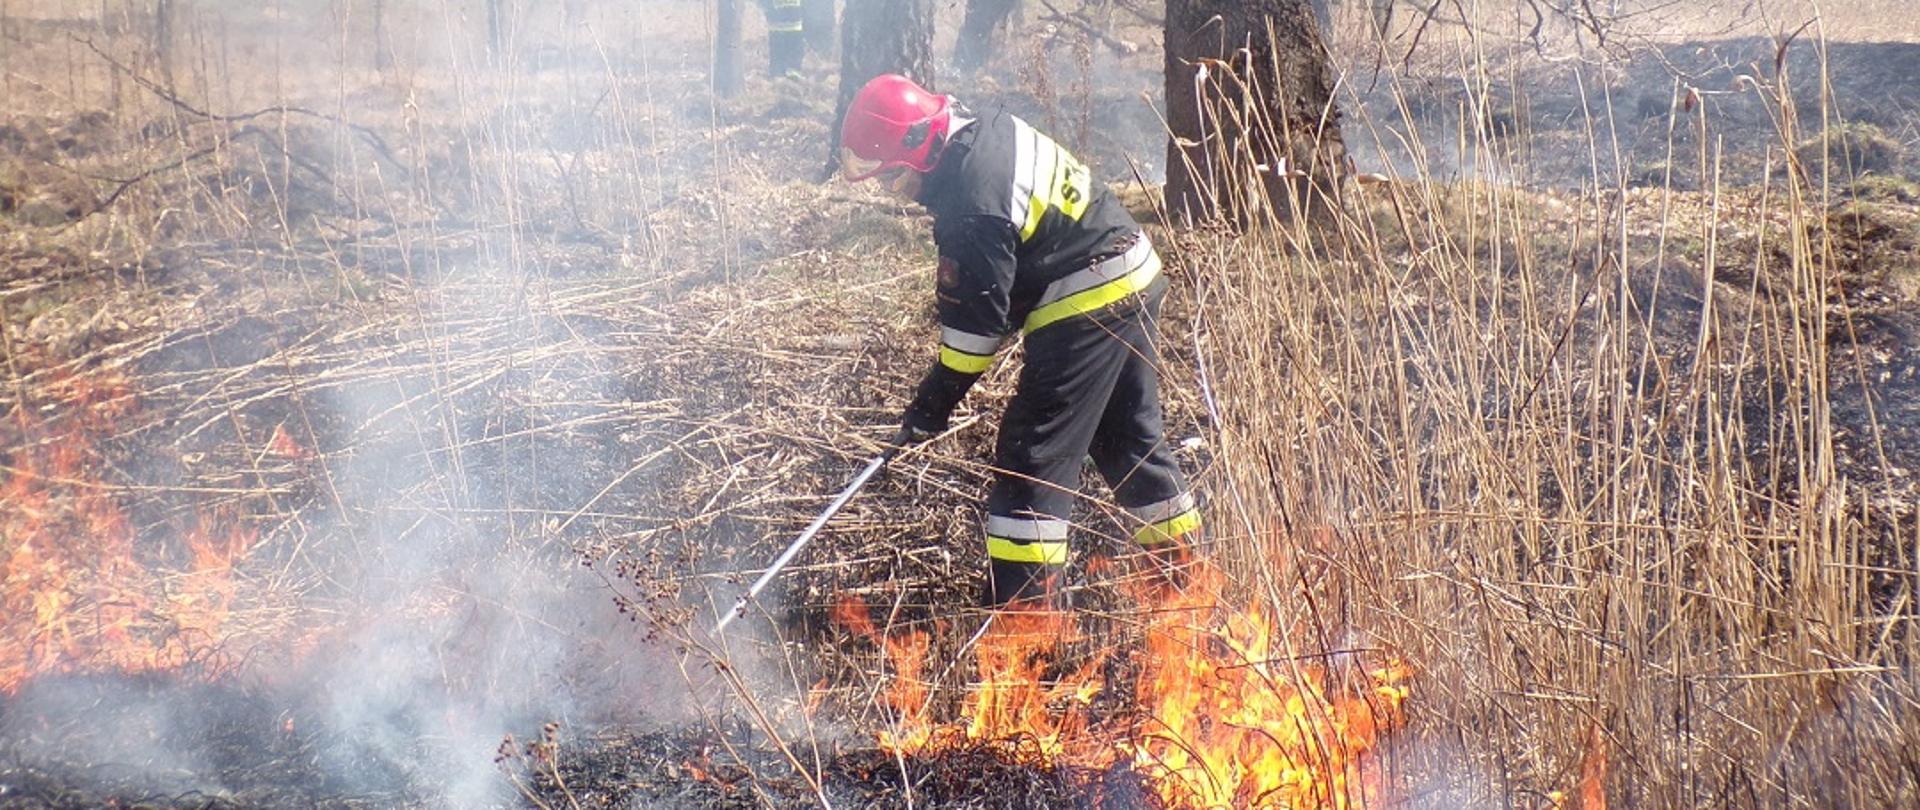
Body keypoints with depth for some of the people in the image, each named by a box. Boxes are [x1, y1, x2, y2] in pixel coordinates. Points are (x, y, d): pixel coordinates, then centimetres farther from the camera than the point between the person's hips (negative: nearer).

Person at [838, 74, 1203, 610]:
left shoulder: (971, 208, -24)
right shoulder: (987, 130, 4)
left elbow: (976, 319, -18)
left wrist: (936, 400, -8)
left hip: (1085, 310, -10)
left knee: (1031, 457, -6)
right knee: (1132, 438, 21)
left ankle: (1027, 608, -6)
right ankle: (1187, 568, 32)